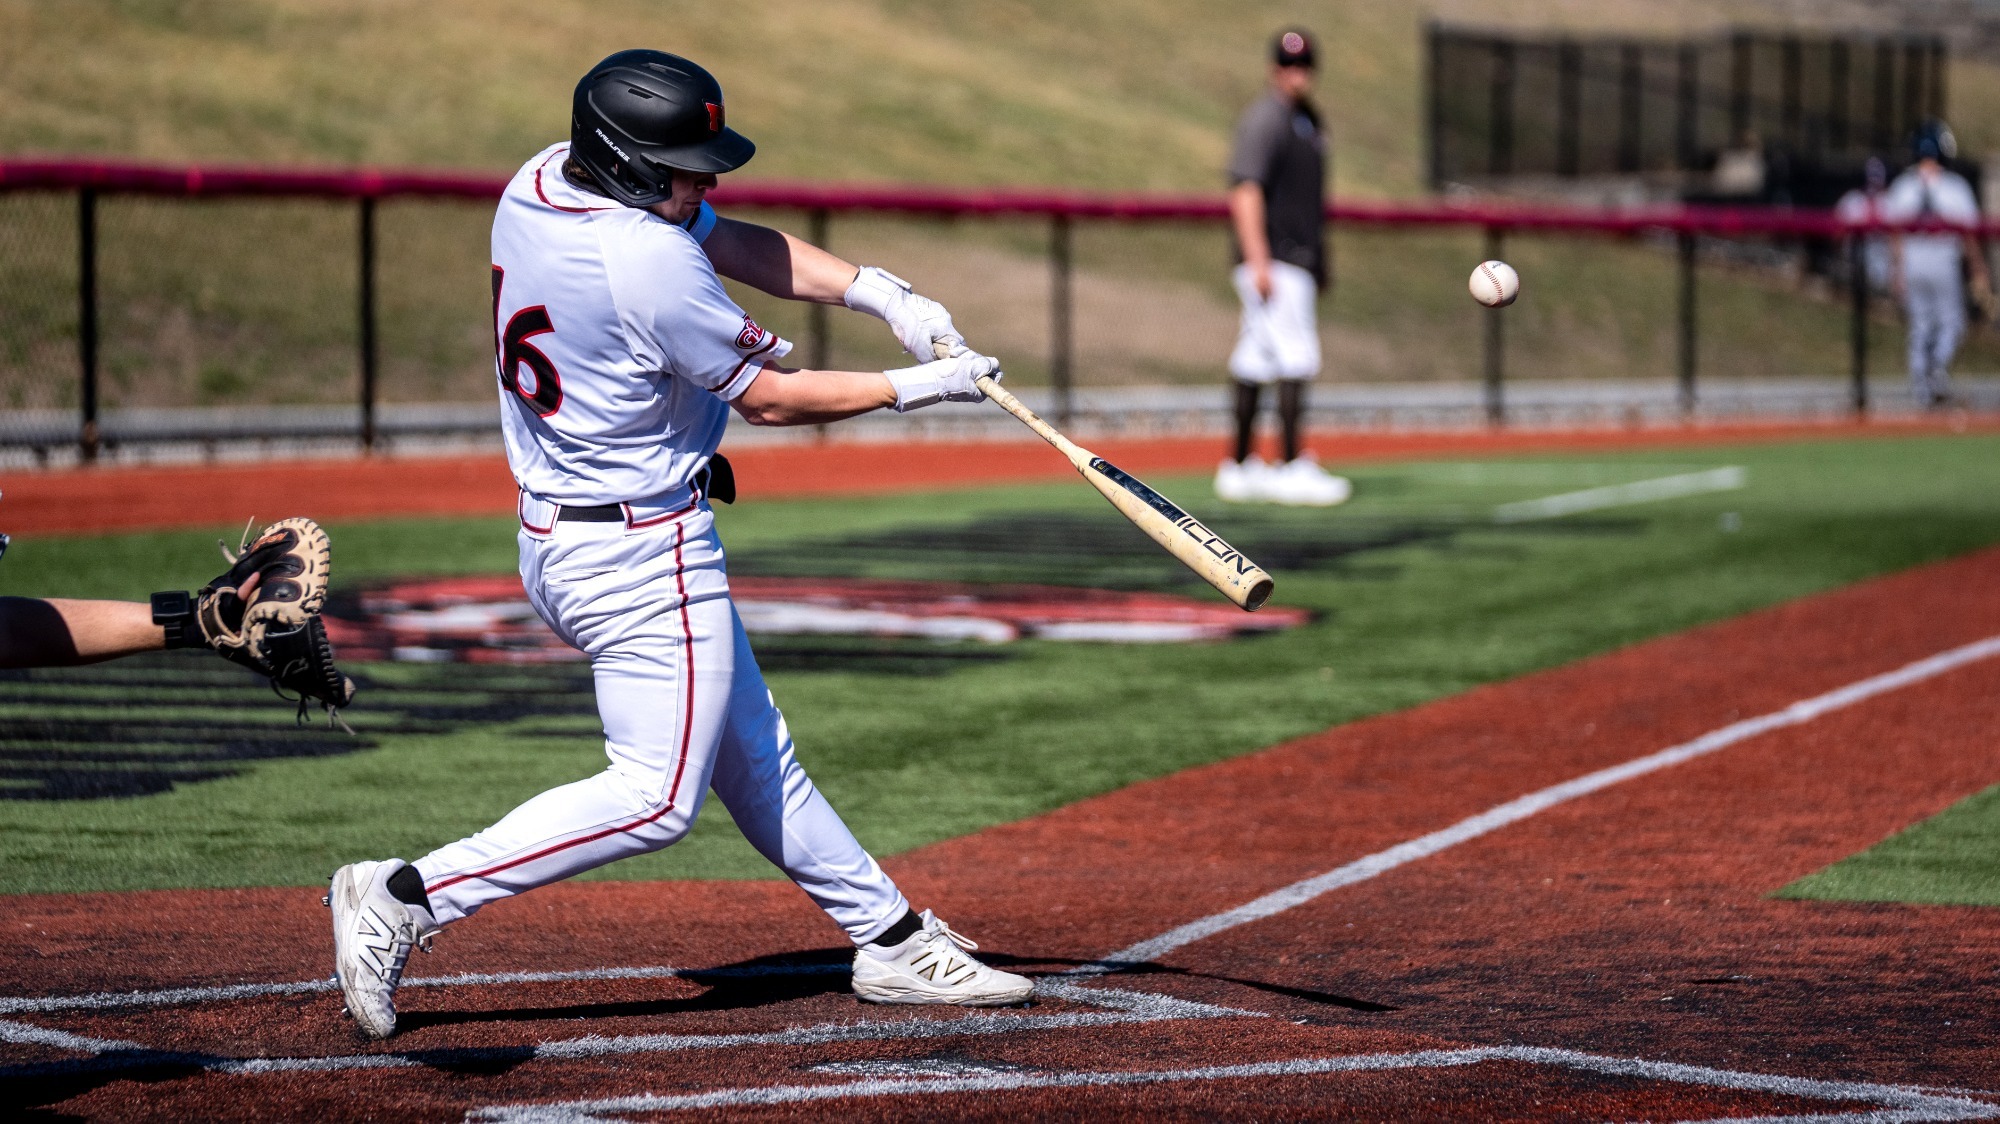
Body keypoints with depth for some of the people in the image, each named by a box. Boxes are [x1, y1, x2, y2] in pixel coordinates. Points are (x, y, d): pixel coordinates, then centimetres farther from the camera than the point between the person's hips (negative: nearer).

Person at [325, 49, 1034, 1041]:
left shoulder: (538, 182, 1)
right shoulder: (651, 263, -27)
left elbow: (734, 244, 9)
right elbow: (771, 399, -15)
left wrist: (875, 289, -3)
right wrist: (914, 388, -3)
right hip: (641, 557, -11)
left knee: (752, 757, 18)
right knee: (656, 797, -6)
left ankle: (888, 936, 29)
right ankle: (409, 896, -9)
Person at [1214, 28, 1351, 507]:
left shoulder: (1307, 119, 18)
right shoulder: (1264, 119, -11)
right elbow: (1245, 190, -19)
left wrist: (1318, 261, 24)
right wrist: (1258, 261, -26)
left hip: (1298, 262, 9)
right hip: (1272, 263, -9)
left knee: (1255, 363, 10)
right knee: (1296, 358, -14)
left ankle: (1239, 467, 12)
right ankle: (1293, 467, -15)